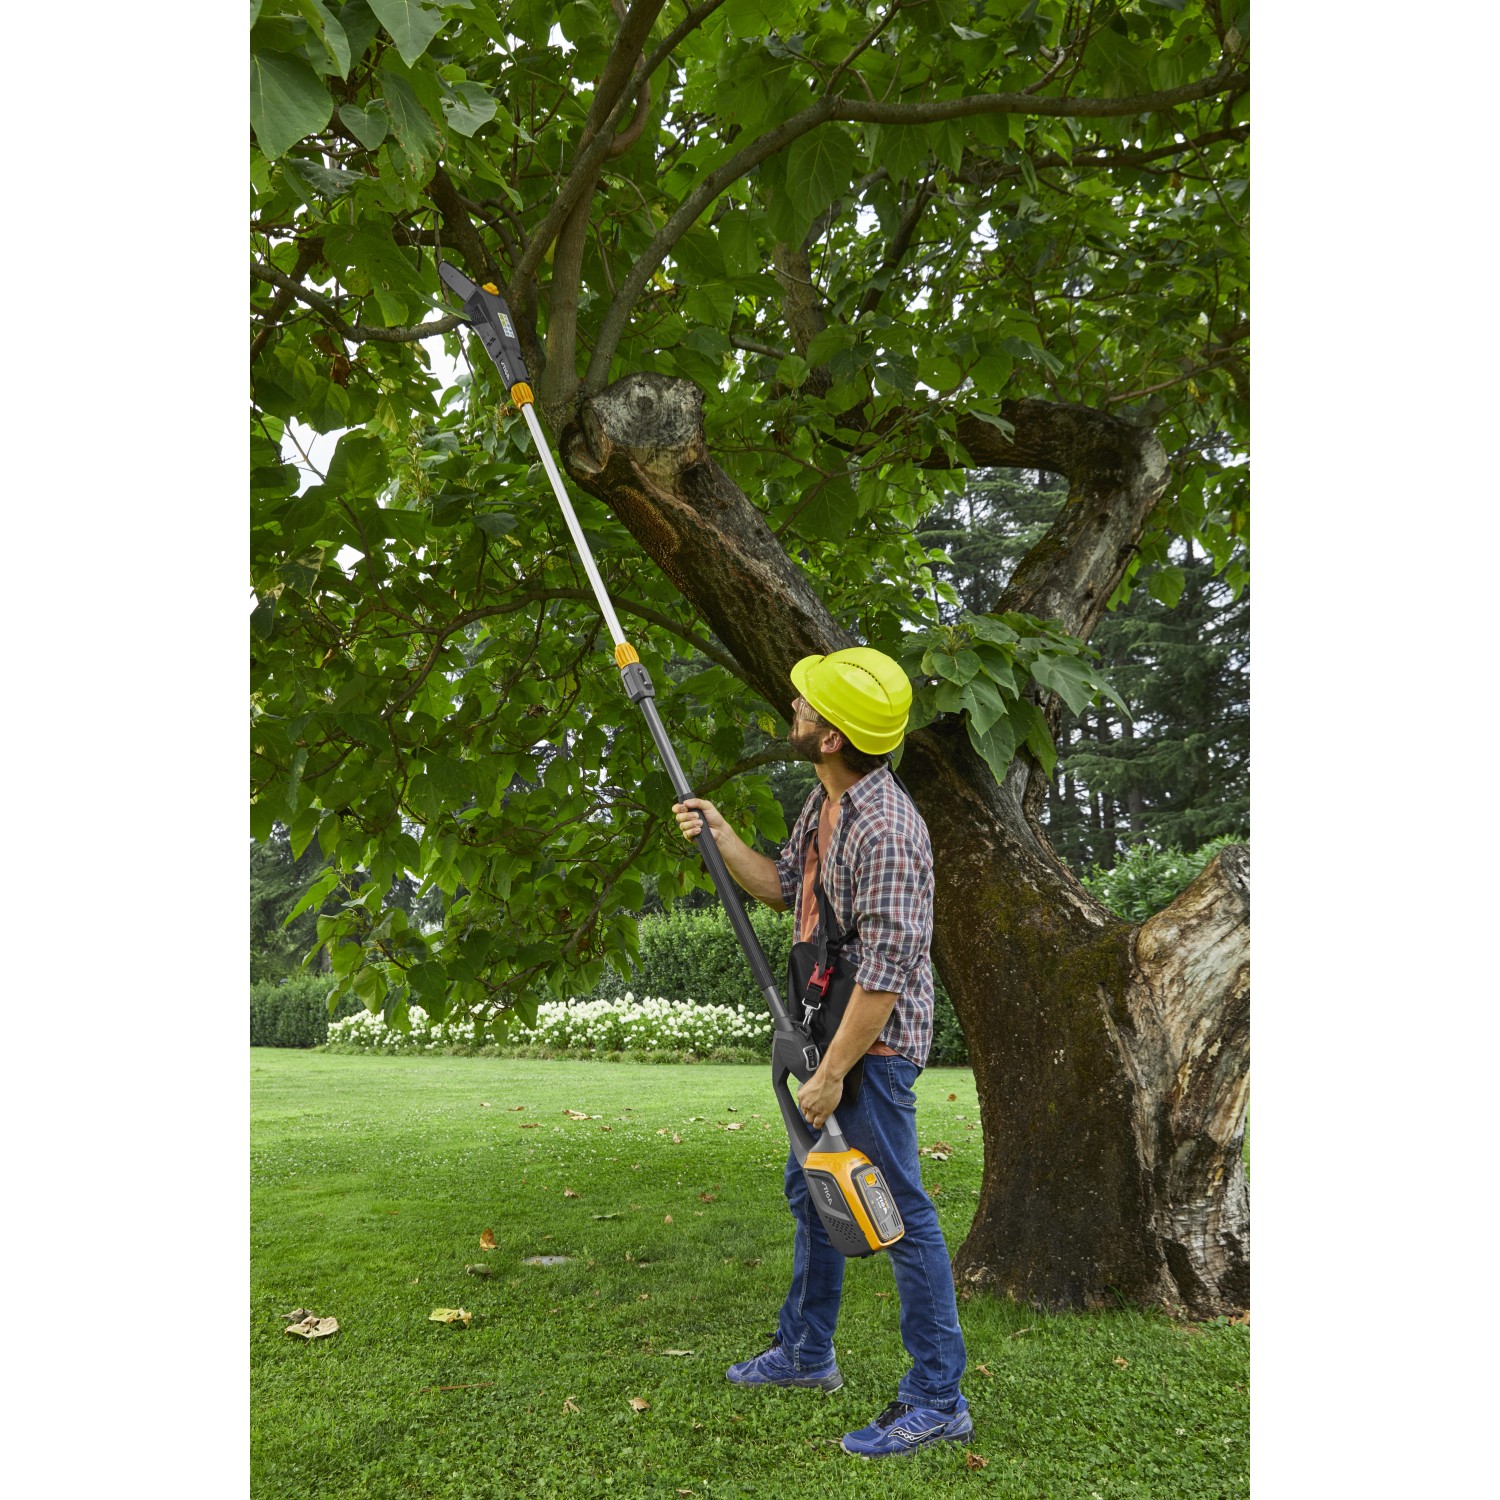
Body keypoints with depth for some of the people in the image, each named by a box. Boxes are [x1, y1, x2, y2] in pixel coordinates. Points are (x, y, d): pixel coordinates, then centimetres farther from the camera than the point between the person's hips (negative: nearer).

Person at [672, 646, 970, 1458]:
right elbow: (785, 888, 18)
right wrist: (721, 836, 5)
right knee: (810, 1190, 21)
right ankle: (805, 1352, 40)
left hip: (872, 1044, -10)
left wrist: (832, 1070, -21)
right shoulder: (824, 801, 6)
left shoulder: (886, 830, -26)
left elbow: (887, 969, -26)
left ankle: (938, 1398, 16)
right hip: (827, 1026, 10)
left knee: (899, 1214, 0)